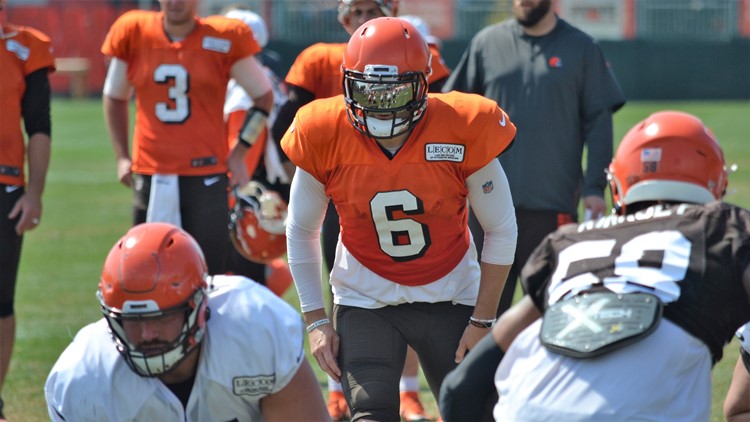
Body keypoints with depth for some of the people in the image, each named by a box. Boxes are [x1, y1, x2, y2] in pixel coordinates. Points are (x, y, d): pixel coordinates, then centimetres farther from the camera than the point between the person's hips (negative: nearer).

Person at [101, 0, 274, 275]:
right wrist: (122, 156, 11)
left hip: (206, 177, -2)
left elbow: (264, 97, 8)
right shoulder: (133, 35, 2)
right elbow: (115, 98, 18)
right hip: (150, 178, 2)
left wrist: (239, 153, 4)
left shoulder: (223, 40, -5)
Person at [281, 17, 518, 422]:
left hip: (450, 299, 0)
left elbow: (500, 231, -6)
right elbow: (301, 232, 1)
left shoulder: (463, 132, -18)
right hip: (366, 303, 0)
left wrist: (483, 321, -7)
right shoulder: (325, 137, -15)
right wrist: (315, 320, -3)